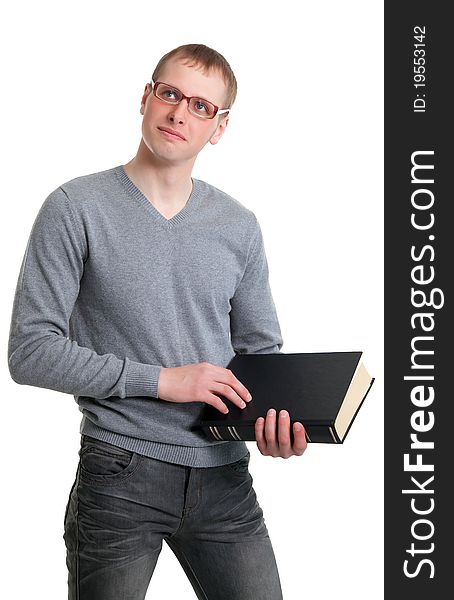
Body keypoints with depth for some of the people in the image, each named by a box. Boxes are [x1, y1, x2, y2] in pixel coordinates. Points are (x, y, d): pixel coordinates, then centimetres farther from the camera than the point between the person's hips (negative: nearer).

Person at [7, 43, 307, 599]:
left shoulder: (239, 226, 7)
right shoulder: (76, 207, -6)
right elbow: (30, 351, -11)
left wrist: (275, 417, -8)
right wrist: (160, 379, -15)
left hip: (224, 477, 4)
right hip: (121, 475, -3)